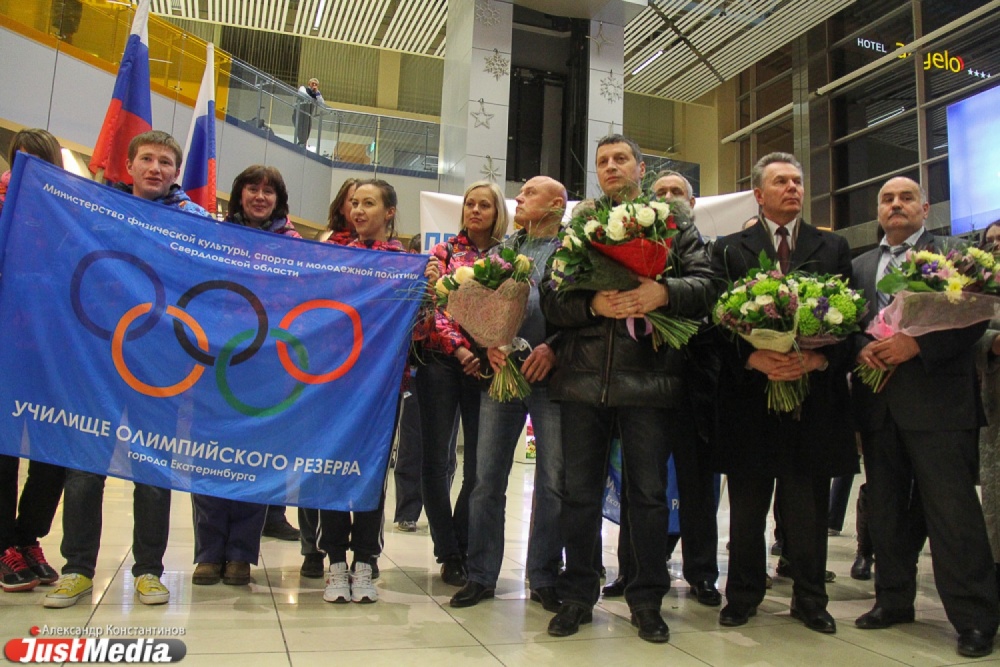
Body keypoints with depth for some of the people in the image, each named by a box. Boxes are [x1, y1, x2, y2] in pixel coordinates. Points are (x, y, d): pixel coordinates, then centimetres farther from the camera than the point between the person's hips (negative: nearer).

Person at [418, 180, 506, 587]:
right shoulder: (444, 252, 8)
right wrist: (460, 350, -14)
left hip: (485, 365, 1)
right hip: (443, 360, -1)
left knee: (479, 464, 1)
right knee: (437, 459, 0)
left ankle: (461, 550, 18)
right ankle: (449, 555, 12)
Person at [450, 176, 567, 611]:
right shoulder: (502, 249, 18)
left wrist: (553, 348, -15)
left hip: (551, 375, -3)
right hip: (501, 371, 3)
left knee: (553, 482, 2)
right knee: (487, 478, 4)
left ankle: (544, 578, 16)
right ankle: (481, 575, 16)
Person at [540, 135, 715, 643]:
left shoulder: (675, 224, 11)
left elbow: (704, 285, 1)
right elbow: (551, 298, 4)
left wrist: (663, 291, -18)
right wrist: (592, 303, -15)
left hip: (650, 377, -1)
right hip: (583, 376, 2)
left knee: (649, 494, 6)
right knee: (579, 492, 8)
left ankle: (647, 600, 23)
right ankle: (577, 596, 23)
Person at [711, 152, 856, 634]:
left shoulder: (833, 248, 12)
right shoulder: (729, 249, 8)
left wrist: (820, 359, -13)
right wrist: (754, 359, -16)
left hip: (815, 397, 1)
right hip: (750, 395, -1)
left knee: (810, 509, 7)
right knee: (747, 508, 8)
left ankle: (809, 599, 23)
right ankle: (743, 595, 22)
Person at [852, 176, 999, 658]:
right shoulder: (861, 265, 17)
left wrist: (918, 344, -18)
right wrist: (861, 347, -8)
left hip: (937, 399, -5)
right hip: (878, 401, 5)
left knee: (952, 510, -5)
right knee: (886, 508, 12)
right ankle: (893, 599, 25)